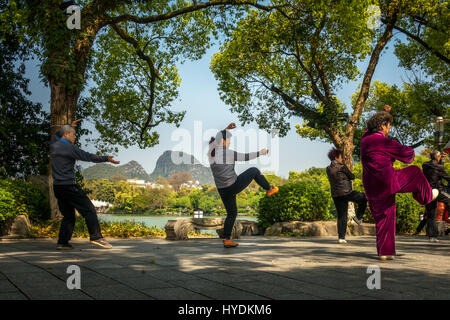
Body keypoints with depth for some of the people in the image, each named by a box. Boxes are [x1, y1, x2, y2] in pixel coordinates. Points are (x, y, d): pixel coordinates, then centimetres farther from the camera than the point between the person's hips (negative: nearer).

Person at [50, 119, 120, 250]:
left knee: (68, 216, 13)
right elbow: (88, 157, -13)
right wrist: (106, 159, -7)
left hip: (57, 187, 8)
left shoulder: (53, 145, 11)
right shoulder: (70, 149, -11)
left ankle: (62, 242, 5)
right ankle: (96, 236, -14)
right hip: (69, 186, -8)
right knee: (89, 210, -6)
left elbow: (56, 134, 33)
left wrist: (70, 126, 36)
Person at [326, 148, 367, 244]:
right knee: (364, 198, 18)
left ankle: (341, 237, 4)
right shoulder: (342, 167, -12)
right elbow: (352, 177, 0)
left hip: (335, 195, 7)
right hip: (346, 193, -7)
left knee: (341, 216, 10)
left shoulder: (328, 169, 7)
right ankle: (358, 217, 18)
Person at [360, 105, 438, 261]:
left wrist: (384, 113, 36)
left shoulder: (365, 138, 7)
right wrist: (410, 150, 21)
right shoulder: (385, 142, -14)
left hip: (372, 189, 7)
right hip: (387, 183, -7)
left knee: (383, 218, 14)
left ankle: (385, 252, 14)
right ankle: (426, 197, 42)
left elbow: (372, 126, 32)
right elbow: (407, 154, -3)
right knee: (415, 172, 18)